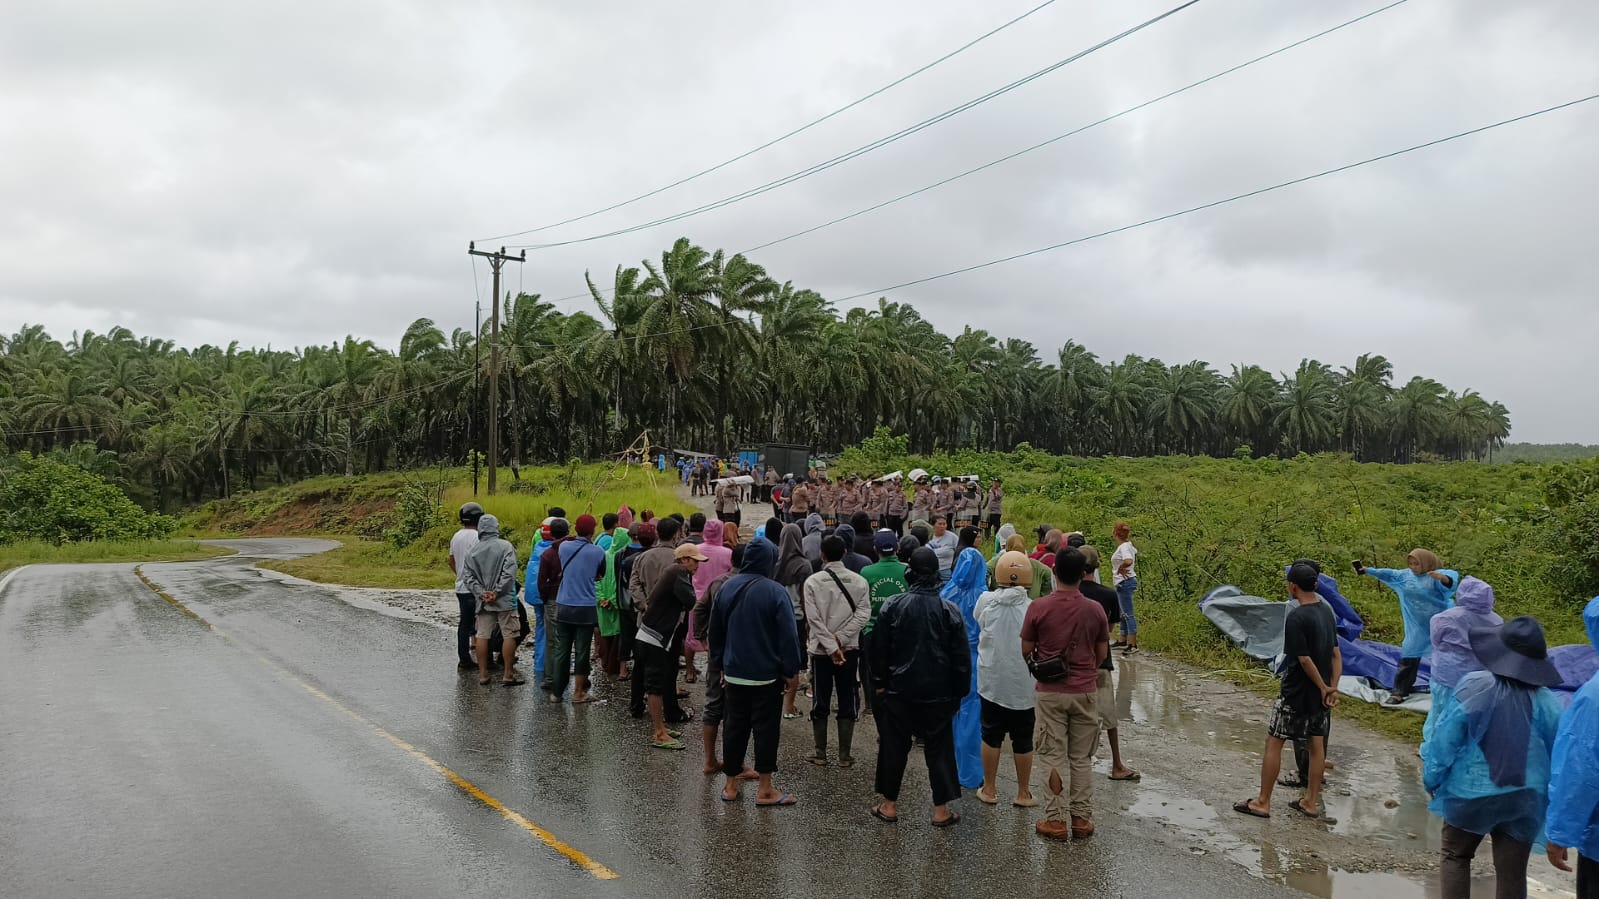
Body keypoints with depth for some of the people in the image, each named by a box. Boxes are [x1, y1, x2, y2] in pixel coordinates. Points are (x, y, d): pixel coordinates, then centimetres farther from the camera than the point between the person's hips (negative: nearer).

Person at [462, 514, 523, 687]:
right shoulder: (506, 546, -6)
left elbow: (467, 576, 2)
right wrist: (496, 592, -11)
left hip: (483, 601, 4)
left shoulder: (473, 551, 7)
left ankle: (483, 674, 12)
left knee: (482, 636, 9)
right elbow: (509, 573, -15)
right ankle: (509, 675, 0)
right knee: (509, 635, 0)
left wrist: (481, 593, -4)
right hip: (504, 601, -4)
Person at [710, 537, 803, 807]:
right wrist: (792, 670, -6)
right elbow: (788, 635, -15)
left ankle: (730, 785, 20)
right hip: (767, 674, -5)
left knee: (734, 726, 13)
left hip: (734, 672, 5)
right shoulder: (774, 591, -15)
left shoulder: (727, 587, 3)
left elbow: (715, 630, 12)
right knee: (766, 727, 3)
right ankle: (765, 789, 8)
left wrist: (721, 664, 21)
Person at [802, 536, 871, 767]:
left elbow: (814, 618, -13)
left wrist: (832, 646, -12)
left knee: (820, 703, 9)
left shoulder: (812, 582, -7)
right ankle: (844, 755, 9)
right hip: (850, 649, 1)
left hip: (821, 650, -1)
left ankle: (821, 754, 15)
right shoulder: (859, 581, -4)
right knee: (847, 703, 8)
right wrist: (840, 639, -12)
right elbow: (863, 613, -12)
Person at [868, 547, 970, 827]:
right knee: (939, 749, 9)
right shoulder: (949, 610, -6)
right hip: (938, 693, 0)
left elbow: (879, 649, 0)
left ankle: (889, 805, 19)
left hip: (899, 691, 0)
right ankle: (941, 810, 13)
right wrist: (959, 691, 7)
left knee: (894, 746, 11)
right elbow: (962, 657, -2)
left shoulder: (893, 606, -7)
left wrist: (879, 683, 12)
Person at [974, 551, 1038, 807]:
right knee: (1022, 739, 11)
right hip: (1024, 684, -1)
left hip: (991, 682, 2)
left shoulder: (985, 601, -9)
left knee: (991, 735, 14)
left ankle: (989, 790, 22)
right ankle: (1023, 793, 20)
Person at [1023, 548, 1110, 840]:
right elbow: (1102, 654, 4)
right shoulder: (1095, 609, -4)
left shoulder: (1038, 608, -11)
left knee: (1054, 757, 6)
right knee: (1082, 758, 12)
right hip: (1086, 691, 2)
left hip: (1050, 693, -2)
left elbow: (1026, 650, -3)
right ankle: (1082, 819, 15)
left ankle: (1056, 820, 8)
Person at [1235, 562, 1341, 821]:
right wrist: (1333, 687, 1)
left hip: (1296, 693, -7)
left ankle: (1263, 802, 7)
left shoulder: (1296, 617, -21)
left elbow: (1305, 659, -21)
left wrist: (1324, 688, -9)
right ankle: (1311, 802, 21)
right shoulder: (1327, 611, 3)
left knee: (1274, 742, 2)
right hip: (1321, 692, 8)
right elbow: (1336, 654, 4)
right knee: (1317, 744, 13)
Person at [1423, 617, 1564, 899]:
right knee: (1512, 872, 12)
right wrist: (1552, 798, 19)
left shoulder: (1474, 688, -15)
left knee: (1455, 856, 18)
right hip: (1523, 801, 2)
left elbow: (1444, 739, -9)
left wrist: (1432, 780, 6)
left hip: (1471, 793, -2)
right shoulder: (1545, 701, -8)